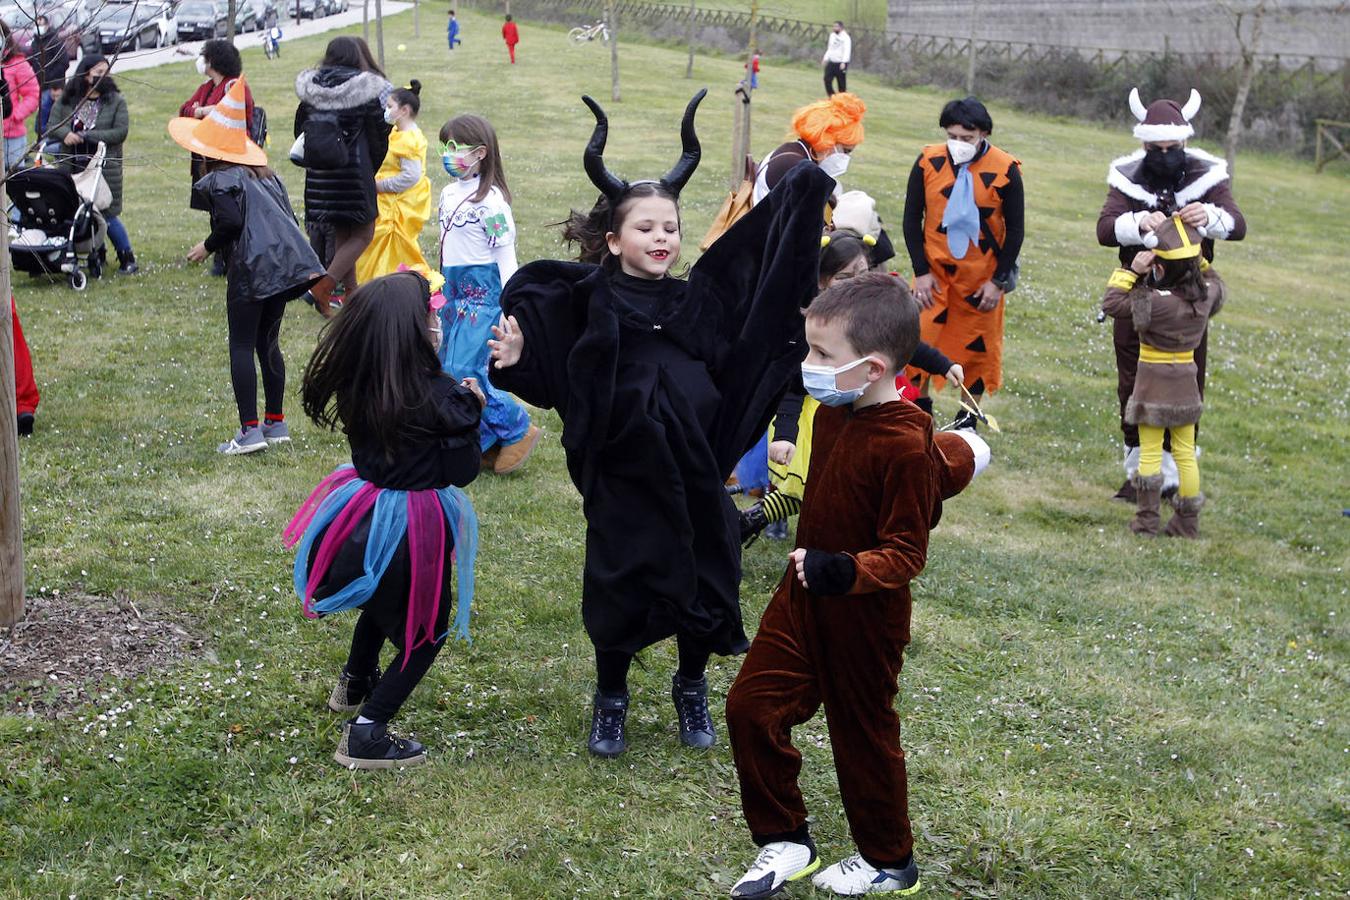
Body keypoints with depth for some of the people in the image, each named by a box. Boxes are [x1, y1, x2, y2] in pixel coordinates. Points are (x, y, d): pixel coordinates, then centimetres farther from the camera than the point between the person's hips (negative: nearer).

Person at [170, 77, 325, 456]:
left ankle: (250, 430, -5)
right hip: (286, 264, 8)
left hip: (252, 268, -8)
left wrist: (208, 246, -1)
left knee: (241, 346, -1)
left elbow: (231, 221, -16)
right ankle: (276, 423, 19)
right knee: (268, 343, 17)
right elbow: (287, 217, 18)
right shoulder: (265, 175, 21)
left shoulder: (218, 180, -3)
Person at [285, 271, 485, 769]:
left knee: (386, 596, 36)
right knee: (426, 630, 13)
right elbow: (462, 469, -14)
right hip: (415, 525, -6)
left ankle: (354, 685, 54)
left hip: (368, 509, 7)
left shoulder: (356, 385, -7)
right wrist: (471, 408, -4)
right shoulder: (436, 396, -24)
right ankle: (366, 734, 5)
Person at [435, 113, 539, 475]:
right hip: (454, 291, 9)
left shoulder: (489, 200, -15)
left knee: (463, 371, -14)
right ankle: (490, 441, 20)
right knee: (448, 370, 9)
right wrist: (441, 288, 23)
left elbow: (506, 254, -15)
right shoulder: (449, 193, 10)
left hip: (483, 294, -9)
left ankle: (518, 429, 2)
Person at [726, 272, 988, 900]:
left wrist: (844, 572, -37)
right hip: (803, 597, 8)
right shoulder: (831, 413, -2)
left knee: (863, 732, 9)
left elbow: (906, 552, -25)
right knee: (752, 706, 5)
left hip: (865, 614, -7)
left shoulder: (905, 446, -26)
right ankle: (785, 841, 21)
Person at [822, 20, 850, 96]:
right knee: (827, 79, 1)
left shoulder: (846, 37, -11)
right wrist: (825, 58, 12)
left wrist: (843, 62, -29)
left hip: (840, 63, -7)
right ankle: (831, 96, 12)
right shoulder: (832, 35, 13)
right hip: (831, 62, 7)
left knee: (841, 83, 0)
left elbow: (847, 51, -19)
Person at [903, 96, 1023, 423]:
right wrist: (921, 271, -7)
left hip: (982, 274, -1)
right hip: (935, 270, 1)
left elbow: (1015, 229, -5)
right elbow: (912, 219, -1)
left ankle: (968, 417, 23)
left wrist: (998, 281, -8)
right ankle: (920, 406, 18)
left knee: (979, 346, 9)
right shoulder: (928, 161, -10)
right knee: (921, 338, -2)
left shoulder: (1005, 170, -14)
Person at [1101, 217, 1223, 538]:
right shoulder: (1206, 295, -7)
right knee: (1185, 452, 13)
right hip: (1186, 382, 5)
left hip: (1153, 383, -5)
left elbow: (1112, 304, -17)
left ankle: (1146, 520, 8)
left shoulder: (1155, 301, -25)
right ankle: (1188, 522, 18)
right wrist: (1198, 260, 13)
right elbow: (1214, 282, 18)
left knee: (1150, 453, 4)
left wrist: (1131, 271, -15)